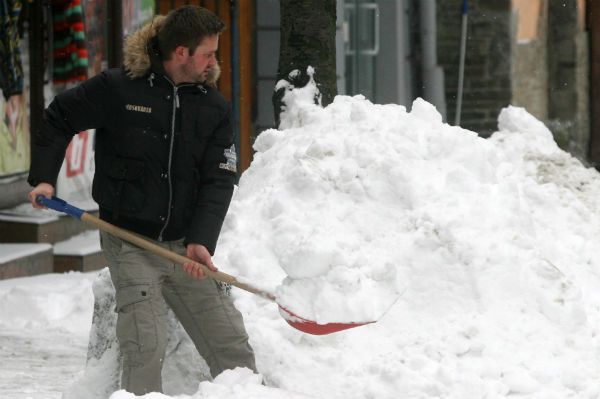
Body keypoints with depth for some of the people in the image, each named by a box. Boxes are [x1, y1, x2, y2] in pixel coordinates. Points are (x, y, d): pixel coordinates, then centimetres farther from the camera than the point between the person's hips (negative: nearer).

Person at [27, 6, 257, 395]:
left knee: (231, 344, 5)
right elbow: (58, 120, 6)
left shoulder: (214, 107, 1)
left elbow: (218, 181, -5)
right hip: (130, 242, -4)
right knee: (146, 348, -12)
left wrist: (201, 241, -18)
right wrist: (43, 179, -3)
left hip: (186, 244, 4)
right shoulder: (117, 88, -8)